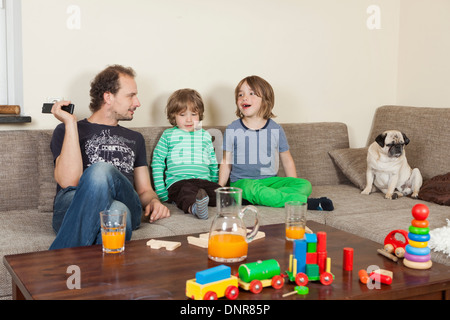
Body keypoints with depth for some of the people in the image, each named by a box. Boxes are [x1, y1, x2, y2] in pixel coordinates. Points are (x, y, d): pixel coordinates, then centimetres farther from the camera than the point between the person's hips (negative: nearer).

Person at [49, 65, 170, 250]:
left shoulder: (135, 139, 34)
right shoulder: (66, 131, 18)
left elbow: (144, 190, 34)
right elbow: (67, 181, -2)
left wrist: (154, 201, 8)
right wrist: (70, 123, 1)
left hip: (126, 204, 3)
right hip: (72, 208, -3)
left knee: (102, 171, -35)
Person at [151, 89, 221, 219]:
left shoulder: (205, 136, 22)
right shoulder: (168, 135, 14)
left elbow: (213, 163, 29)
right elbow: (157, 162, 13)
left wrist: (215, 186, 21)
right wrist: (160, 191, 4)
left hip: (204, 181, 7)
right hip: (178, 182, -7)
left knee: (217, 192, -26)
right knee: (187, 191, -41)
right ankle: (194, 207, -65)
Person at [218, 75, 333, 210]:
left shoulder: (275, 129, 5)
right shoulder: (232, 129, 2)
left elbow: (287, 161, 13)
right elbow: (226, 162, 7)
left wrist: (294, 187, 6)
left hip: (269, 180, 3)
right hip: (242, 181, -3)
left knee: (305, 185, -19)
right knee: (254, 189, -37)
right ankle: (307, 203, -29)